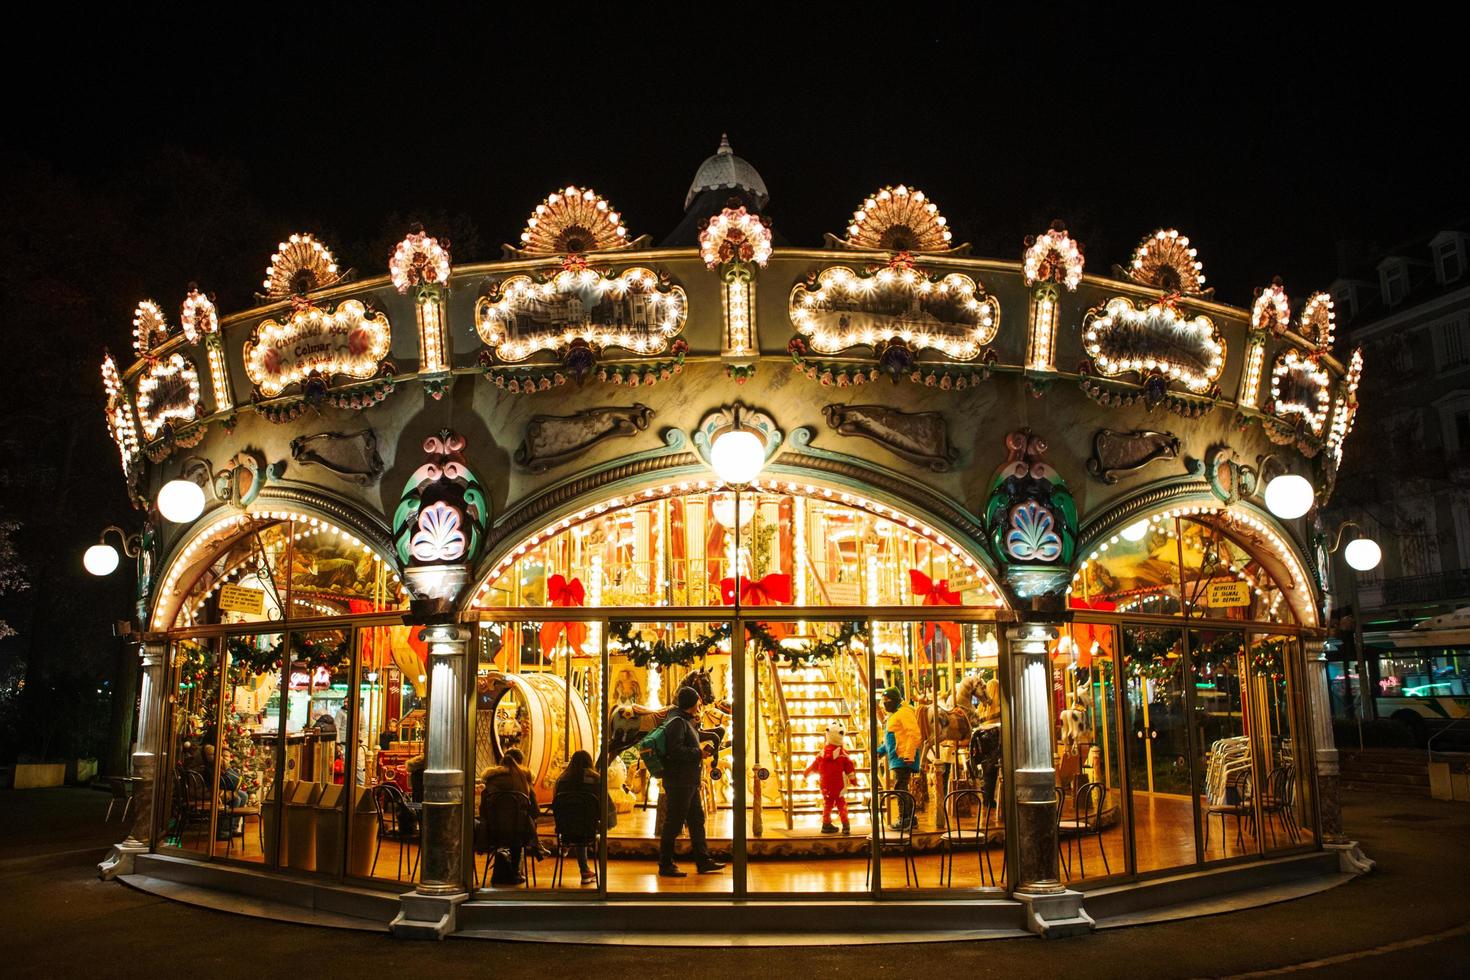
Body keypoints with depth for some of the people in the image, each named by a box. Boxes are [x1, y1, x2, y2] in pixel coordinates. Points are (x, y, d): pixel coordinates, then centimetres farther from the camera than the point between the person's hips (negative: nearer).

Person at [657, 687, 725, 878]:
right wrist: (699, 753, -19)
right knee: (673, 824, -4)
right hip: (679, 782, -11)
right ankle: (665, 866, 4)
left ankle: (703, 861, 22)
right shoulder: (677, 722, -16)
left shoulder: (686, 721, 17)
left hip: (689, 783, 11)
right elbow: (676, 751, -25)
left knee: (697, 821, 14)